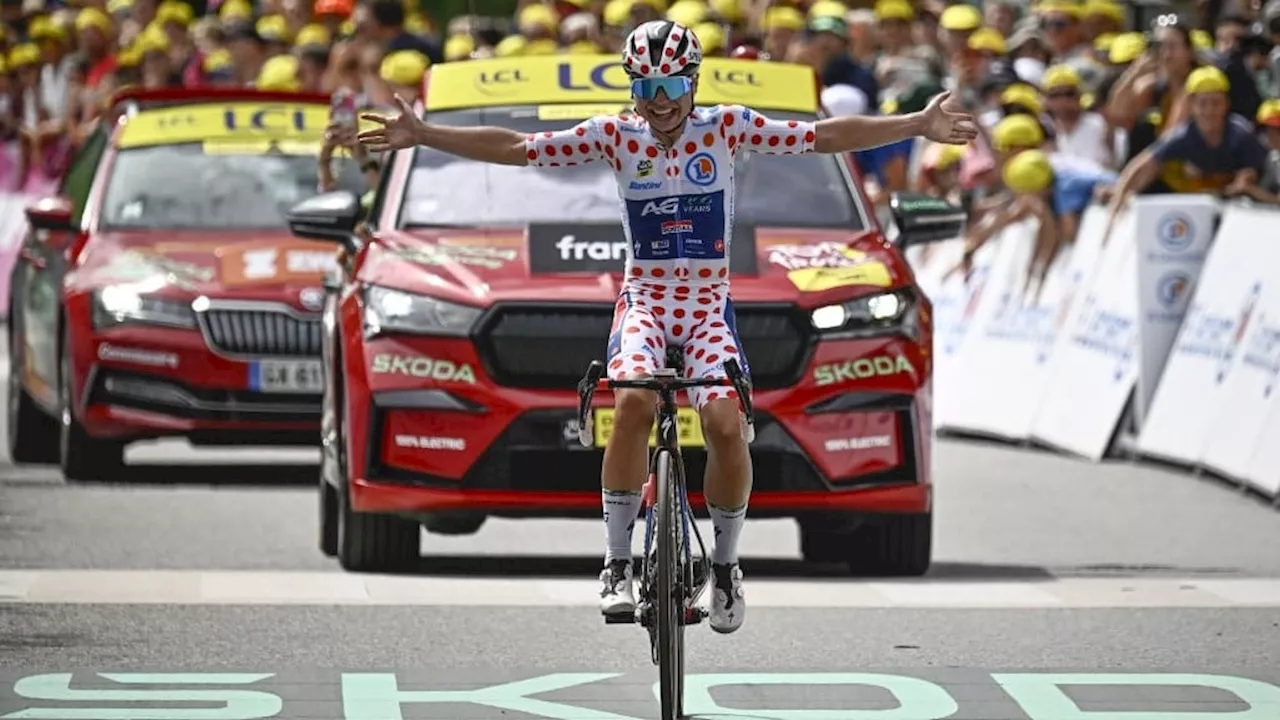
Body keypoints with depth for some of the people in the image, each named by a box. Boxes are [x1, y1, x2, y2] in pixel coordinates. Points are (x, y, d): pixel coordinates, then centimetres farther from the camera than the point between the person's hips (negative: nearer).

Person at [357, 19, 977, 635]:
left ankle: (725, 564, 4)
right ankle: (618, 566, -19)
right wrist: (422, 137, -9)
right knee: (633, 401, -29)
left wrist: (918, 126, -14)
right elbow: (516, 148, -3)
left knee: (724, 423, -21)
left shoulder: (726, 128, -3)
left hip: (709, 303, 0)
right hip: (644, 299, 0)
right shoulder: (616, 136, -3)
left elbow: (825, 137, -7)